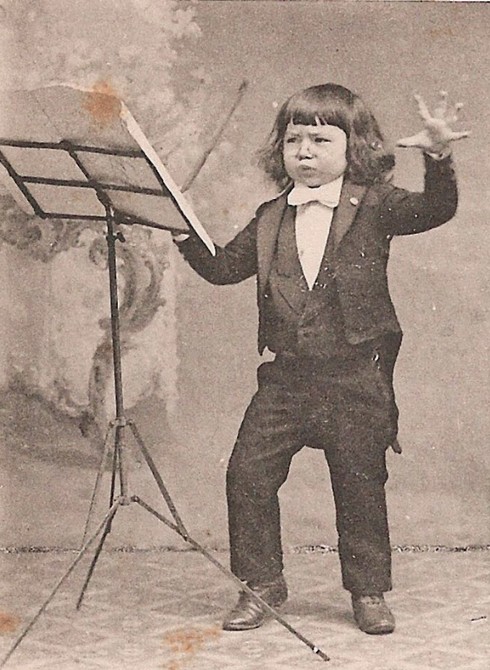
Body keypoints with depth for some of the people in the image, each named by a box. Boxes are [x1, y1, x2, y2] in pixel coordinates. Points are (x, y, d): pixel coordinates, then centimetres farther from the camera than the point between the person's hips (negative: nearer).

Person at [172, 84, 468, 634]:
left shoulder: (374, 206, -1)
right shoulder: (270, 220, 10)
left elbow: (434, 209, -14)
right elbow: (224, 267, 13)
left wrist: (437, 157, -30)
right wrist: (186, 236, -1)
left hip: (355, 378, -3)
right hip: (285, 378, 3)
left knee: (359, 484, 6)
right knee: (248, 473, -1)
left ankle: (369, 591, 23)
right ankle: (261, 584, 15)